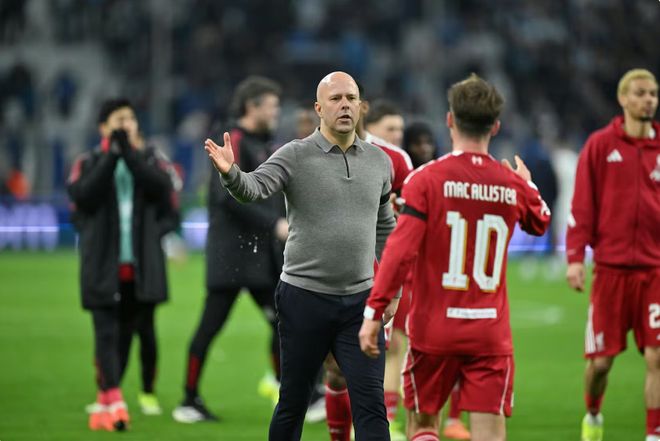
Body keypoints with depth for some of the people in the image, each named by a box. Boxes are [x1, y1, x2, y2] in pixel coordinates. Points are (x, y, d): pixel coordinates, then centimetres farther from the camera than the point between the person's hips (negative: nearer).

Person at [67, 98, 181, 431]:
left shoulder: (152, 160, 10)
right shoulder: (88, 163, 7)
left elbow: (161, 187, -11)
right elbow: (83, 195, -13)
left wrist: (130, 151, -14)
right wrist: (111, 153, -13)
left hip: (143, 265, 2)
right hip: (103, 266, -2)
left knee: (143, 330, 12)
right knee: (107, 332, -11)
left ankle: (148, 393, 29)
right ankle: (111, 398, -20)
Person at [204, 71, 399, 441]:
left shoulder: (379, 160, 7)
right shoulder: (295, 156, -5)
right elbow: (255, 187, -23)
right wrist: (231, 173, -44)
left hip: (360, 300, 2)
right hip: (305, 298, -2)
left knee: (371, 404, -4)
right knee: (293, 404, 8)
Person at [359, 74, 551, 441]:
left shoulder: (427, 179, -8)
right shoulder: (513, 184, 2)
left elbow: (400, 250, -15)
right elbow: (540, 222, 25)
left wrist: (373, 313, -11)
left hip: (433, 330, -2)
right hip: (491, 334, 2)